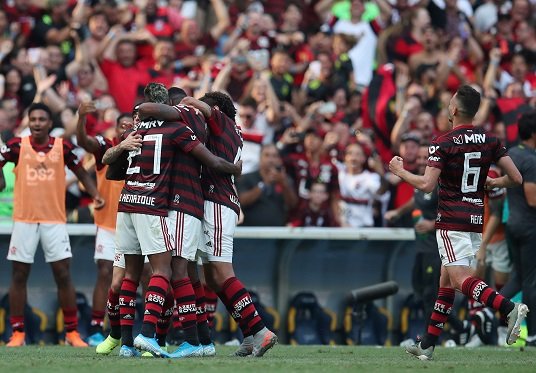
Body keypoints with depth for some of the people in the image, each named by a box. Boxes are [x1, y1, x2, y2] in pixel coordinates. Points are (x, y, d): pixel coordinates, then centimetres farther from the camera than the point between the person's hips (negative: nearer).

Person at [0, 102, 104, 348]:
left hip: (55, 219, 0)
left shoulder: (62, 147, 1)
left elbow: (81, 172, 11)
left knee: (63, 275, -3)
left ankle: (72, 332, 4)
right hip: (24, 219, 0)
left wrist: (95, 195, -2)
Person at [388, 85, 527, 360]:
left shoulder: (443, 143, -10)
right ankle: (428, 345, 18)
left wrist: (400, 172, 1)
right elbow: (516, 178, 3)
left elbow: (426, 185, -16)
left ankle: (509, 308, -37)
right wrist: (494, 183, 24)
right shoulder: (490, 141, 5)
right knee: (446, 279, 15)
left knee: (460, 278, -13)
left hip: (451, 221, -7)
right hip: (477, 220, 7)